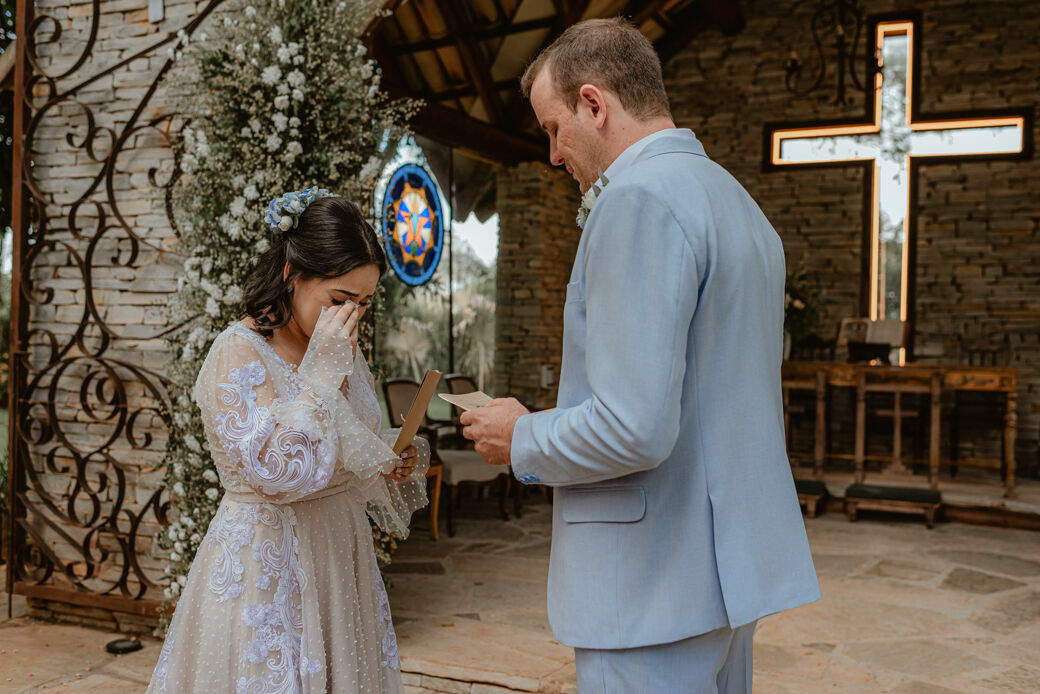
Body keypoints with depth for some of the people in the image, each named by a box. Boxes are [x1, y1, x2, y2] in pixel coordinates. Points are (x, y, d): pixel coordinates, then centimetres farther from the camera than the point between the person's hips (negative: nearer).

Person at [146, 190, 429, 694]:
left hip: (341, 553, 7)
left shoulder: (343, 352, 7)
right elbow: (278, 471, -27)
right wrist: (322, 371, -24)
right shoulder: (238, 353, -15)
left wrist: (391, 463, -1)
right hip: (268, 564, -7)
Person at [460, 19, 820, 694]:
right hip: (733, 563, 10)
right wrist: (553, 426, 18)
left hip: (657, 584, -10)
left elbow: (634, 429, -26)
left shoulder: (640, 197, -18)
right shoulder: (739, 202, 14)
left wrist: (522, 439, -7)